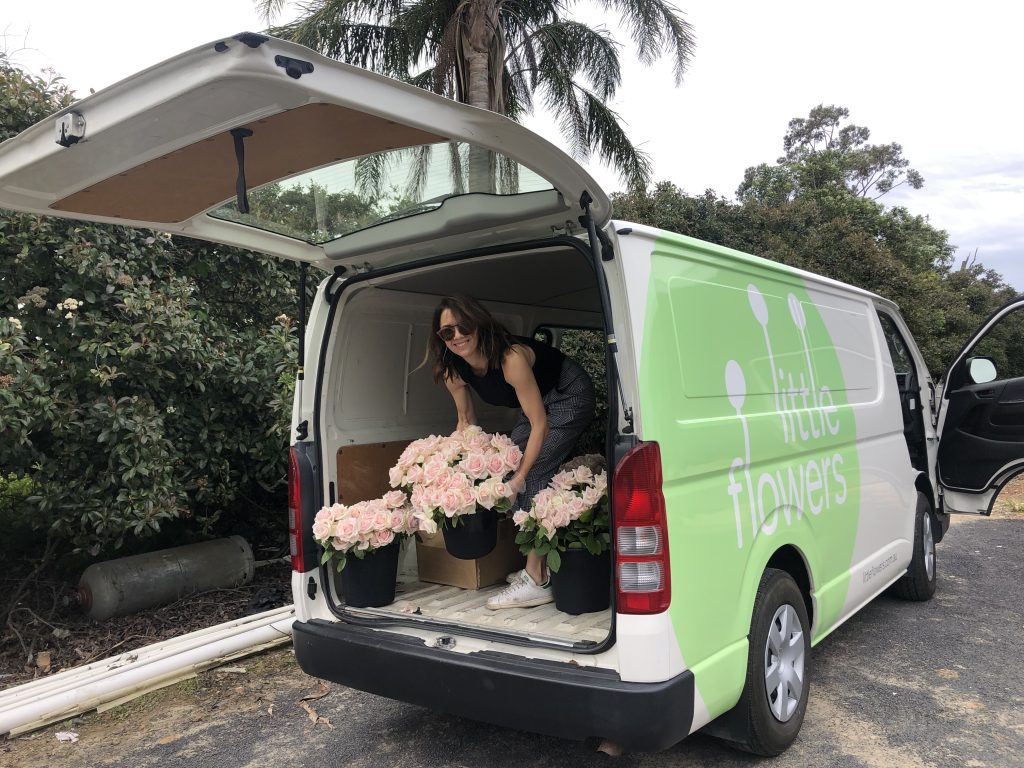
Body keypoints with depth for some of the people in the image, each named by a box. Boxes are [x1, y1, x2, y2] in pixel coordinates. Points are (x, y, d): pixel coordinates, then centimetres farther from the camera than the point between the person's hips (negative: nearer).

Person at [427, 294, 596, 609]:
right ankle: (540, 565, 14)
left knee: (533, 474, -18)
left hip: (570, 396, -8)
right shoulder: (452, 370, -14)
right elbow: (466, 420, 3)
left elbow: (540, 424, -31)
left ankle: (537, 581, -16)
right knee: (508, 467, 3)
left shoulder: (510, 358, -36)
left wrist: (521, 475, -31)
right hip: (539, 400, 8)